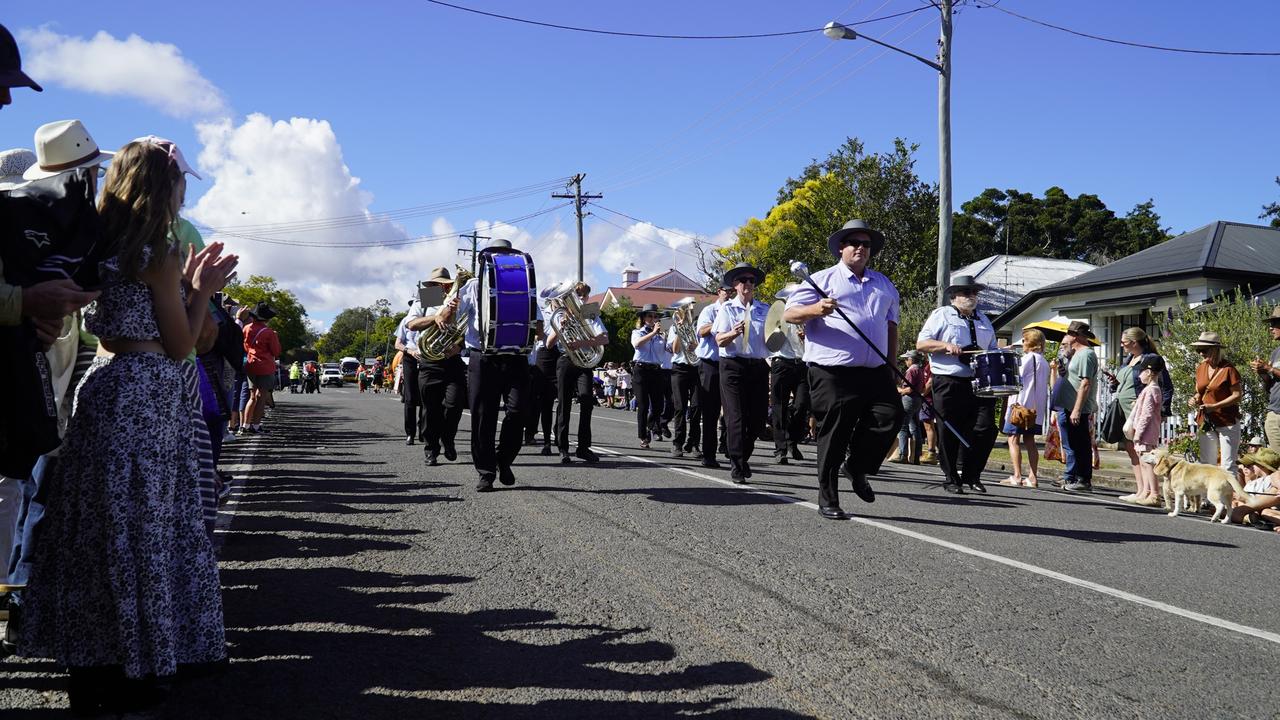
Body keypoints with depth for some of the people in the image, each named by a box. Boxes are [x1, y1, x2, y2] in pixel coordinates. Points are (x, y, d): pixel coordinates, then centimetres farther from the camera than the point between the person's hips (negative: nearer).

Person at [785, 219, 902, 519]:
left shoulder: (885, 285, 21)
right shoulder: (822, 280, 4)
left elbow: (891, 327, 25)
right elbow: (789, 314, -4)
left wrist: (891, 365, 17)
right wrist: (816, 309, -23)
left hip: (876, 372, 5)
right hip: (833, 373, -5)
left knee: (890, 415, -11)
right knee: (833, 437, -2)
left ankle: (856, 468, 13)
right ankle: (828, 500, 9)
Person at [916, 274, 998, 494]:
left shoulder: (983, 320, 23)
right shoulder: (942, 315, 7)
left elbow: (993, 350, 31)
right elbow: (921, 343, -1)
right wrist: (946, 345, -16)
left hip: (980, 383, 4)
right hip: (949, 384, -4)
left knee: (986, 428, -7)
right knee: (950, 433, -2)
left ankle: (970, 474, 9)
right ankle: (952, 480, 9)